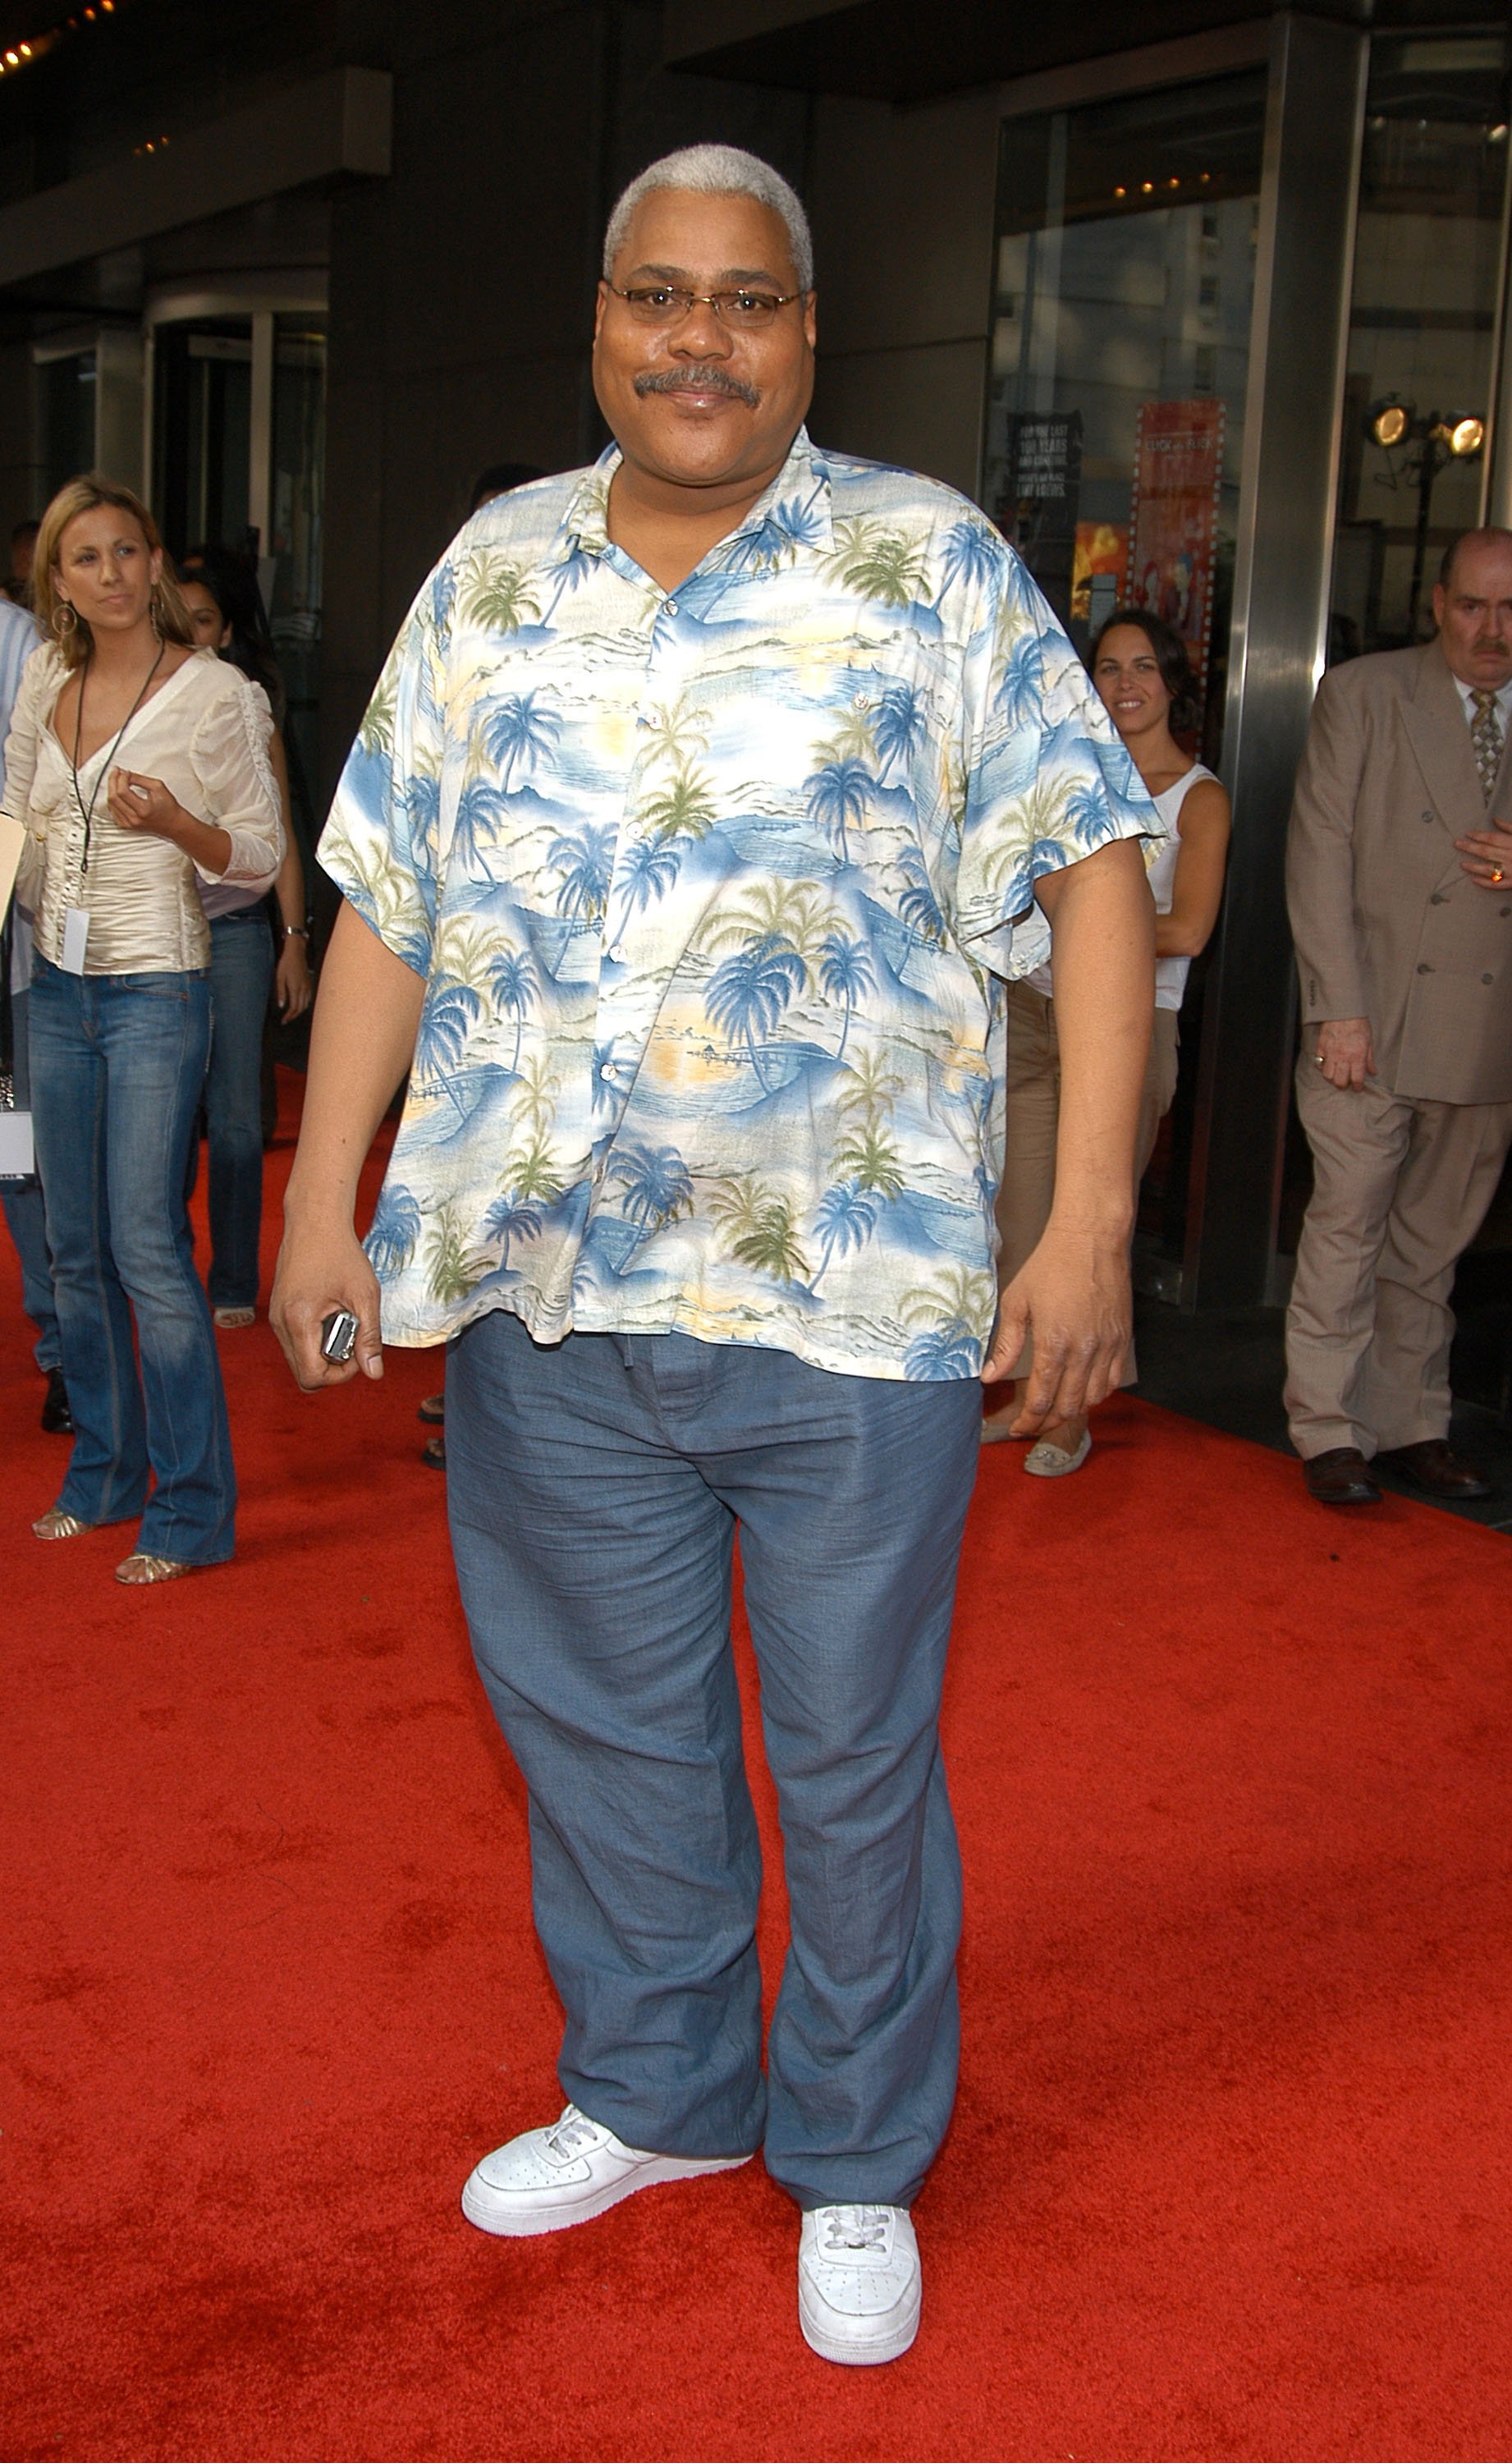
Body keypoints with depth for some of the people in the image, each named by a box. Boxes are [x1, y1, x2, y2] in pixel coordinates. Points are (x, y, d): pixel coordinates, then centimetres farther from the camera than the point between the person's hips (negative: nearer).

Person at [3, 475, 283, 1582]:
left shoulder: (215, 693, -8)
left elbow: (262, 853, -6)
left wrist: (177, 825, -22)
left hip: (156, 991, -6)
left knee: (148, 1249, -8)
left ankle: (194, 1507, 3)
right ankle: (106, 1471, 27)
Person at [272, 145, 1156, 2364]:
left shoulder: (933, 565, -2)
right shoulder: (492, 573, 9)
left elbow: (1091, 871, -5)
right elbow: (388, 899, 9)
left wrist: (1093, 1220, -13)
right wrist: (322, 1202, 4)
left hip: (851, 1303, -3)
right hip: (538, 1290, 4)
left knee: (855, 1761, 10)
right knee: (599, 1725, 17)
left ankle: (860, 2163, 32)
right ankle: (657, 2093, 40)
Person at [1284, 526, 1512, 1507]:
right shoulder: (1361, 694, 2)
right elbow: (1320, 854, -4)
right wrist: (1336, 1008, -11)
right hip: (1374, 1020, -3)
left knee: (1432, 1242, 11)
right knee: (1347, 1227, -2)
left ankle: (1412, 1426, 20)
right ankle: (1331, 1432, 8)